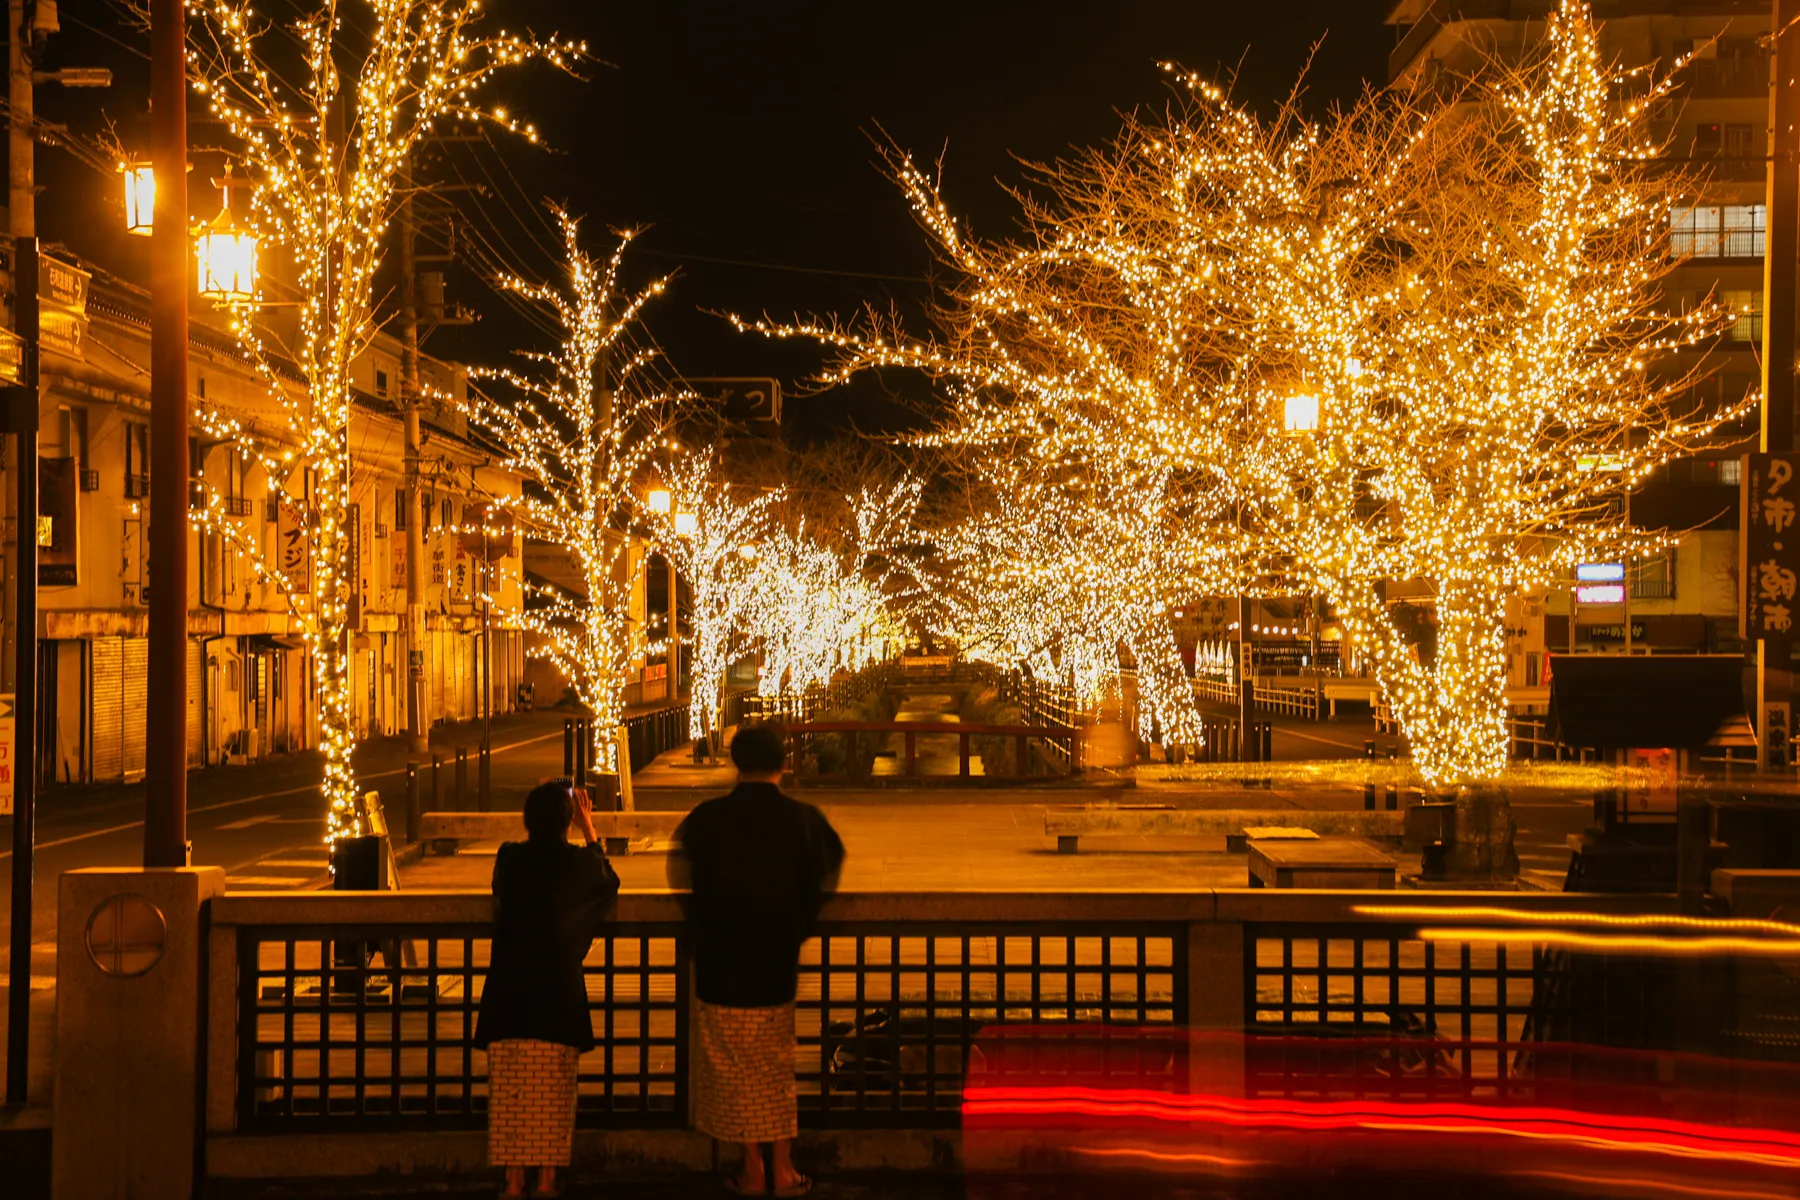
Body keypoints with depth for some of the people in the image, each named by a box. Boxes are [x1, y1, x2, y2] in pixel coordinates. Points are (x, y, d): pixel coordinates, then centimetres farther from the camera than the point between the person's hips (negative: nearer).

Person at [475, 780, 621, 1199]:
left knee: (510, 1093, 7)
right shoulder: (578, 862, -8)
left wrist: (540, 815, 20)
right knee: (553, 1093, 7)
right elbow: (609, 882, 15)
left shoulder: (508, 858, -4)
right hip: (558, 996, -1)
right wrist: (589, 829, 19)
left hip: (509, 995, 1)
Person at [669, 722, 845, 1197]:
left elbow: (679, 876, 4)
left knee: (733, 1068, 10)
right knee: (777, 1067, 14)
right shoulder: (804, 819, -8)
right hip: (777, 963, 1)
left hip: (721, 964, -1)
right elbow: (826, 880, 4)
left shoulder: (705, 820, -9)